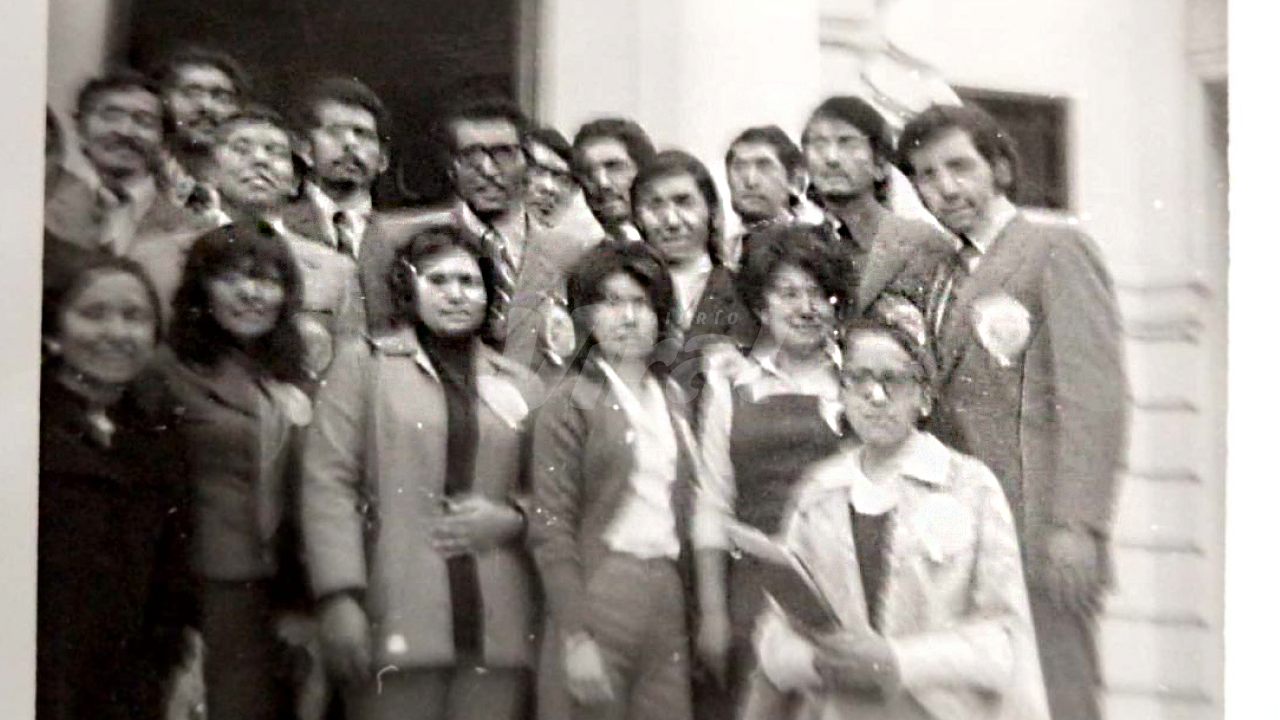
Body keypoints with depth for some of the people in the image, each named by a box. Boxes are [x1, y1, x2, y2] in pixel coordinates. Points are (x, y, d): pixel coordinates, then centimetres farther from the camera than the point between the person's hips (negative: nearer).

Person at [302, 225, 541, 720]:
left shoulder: (519, 384, 16)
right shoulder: (365, 364, 7)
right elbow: (328, 482, -1)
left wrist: (510, 517, -4)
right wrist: (339, 598, -10)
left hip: (498, 623, 3)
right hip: (396, 621, -2)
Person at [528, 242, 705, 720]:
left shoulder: (670, 396, 14)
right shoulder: (570, 404, -4)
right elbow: (550, 528, -9)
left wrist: (688, 606, 9)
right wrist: (576, 636, -15)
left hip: (668, 594, 5)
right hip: (600, 594, -5)